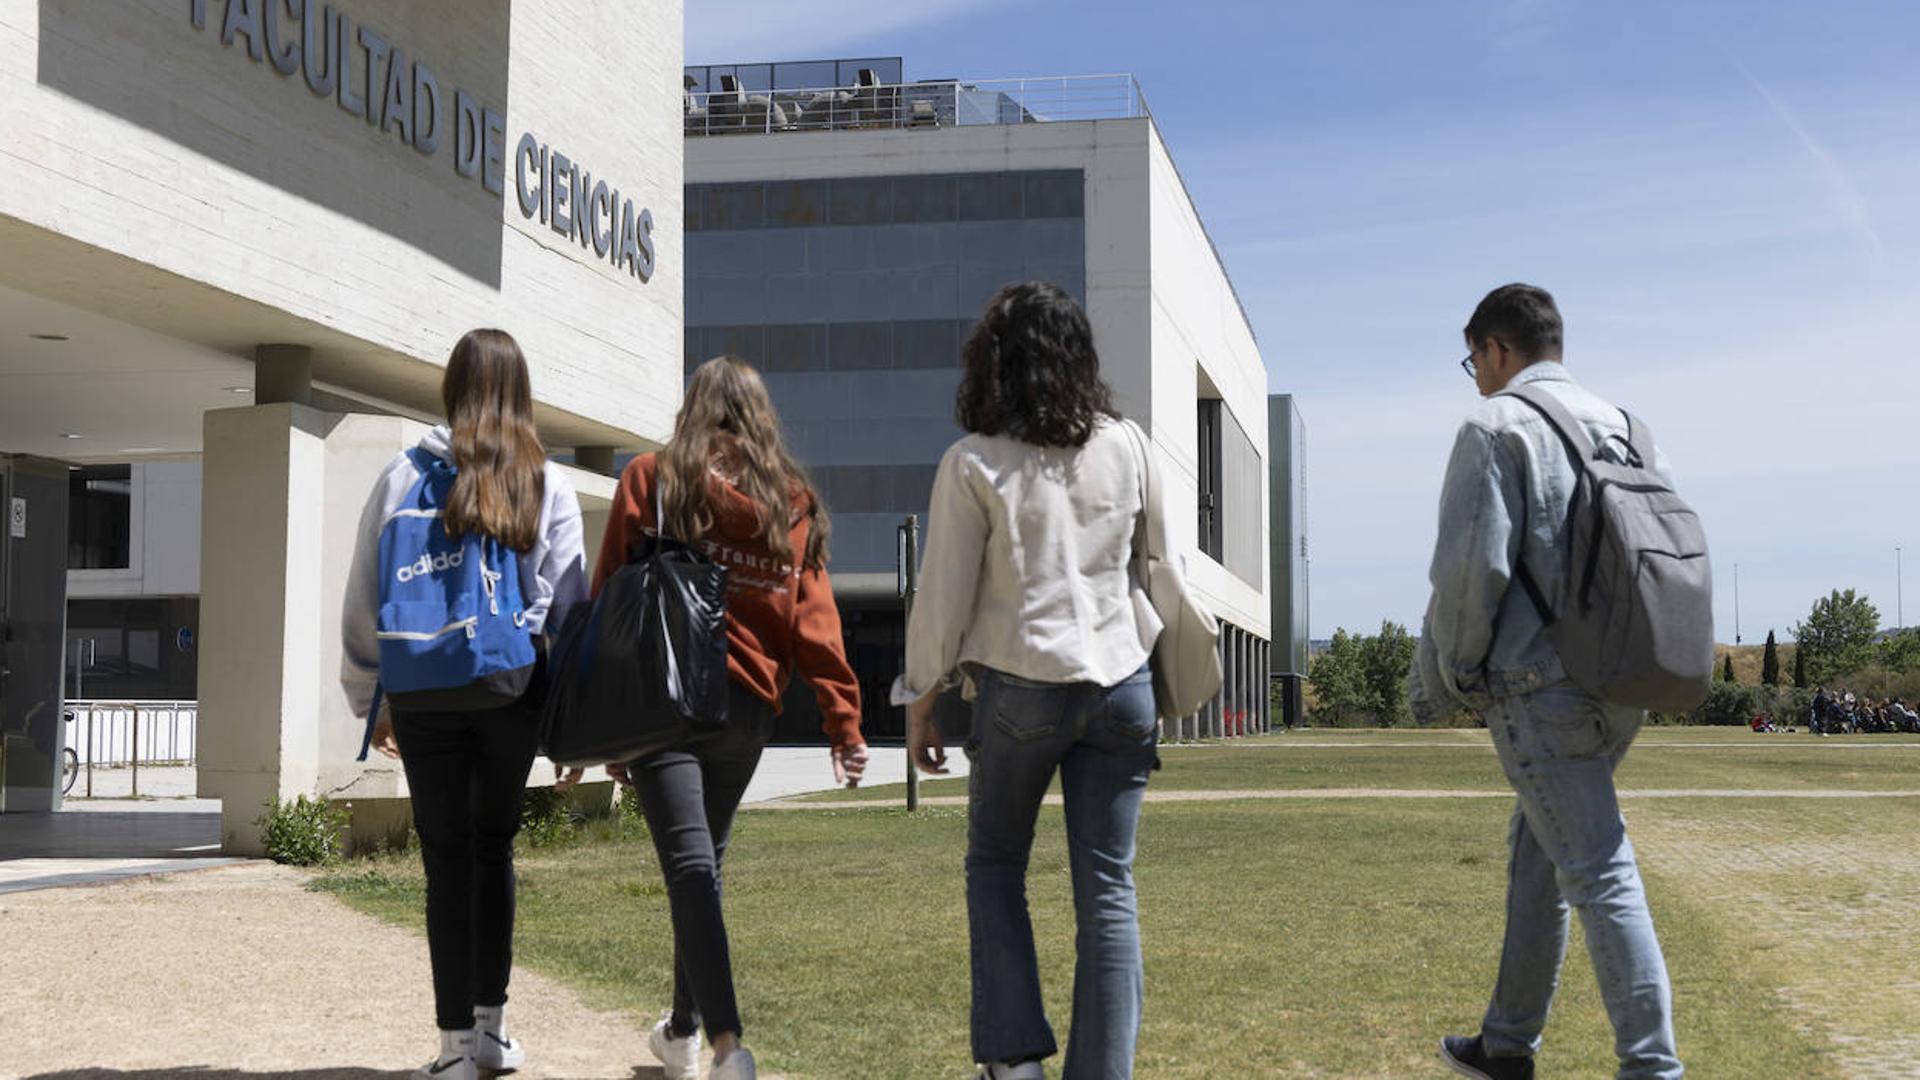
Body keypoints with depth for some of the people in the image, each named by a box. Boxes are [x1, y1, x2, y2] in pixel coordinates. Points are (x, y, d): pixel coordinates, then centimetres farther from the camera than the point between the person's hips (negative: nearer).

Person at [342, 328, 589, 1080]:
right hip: (513, 690, 1)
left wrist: (370, 698, 13)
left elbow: (366, 596, 4)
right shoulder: (548, 484, 3)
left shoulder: (405, 476, 2)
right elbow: (569, 602, 2)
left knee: (447, 858, 6)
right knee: (494, 847, 17)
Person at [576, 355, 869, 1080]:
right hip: (747, 706, 3)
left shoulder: (650, 479, 2)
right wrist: (844, 720, -1)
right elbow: (815, 619, 1)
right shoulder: (794, 501, 7)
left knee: (689, 864, -7)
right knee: (706, 862, 19)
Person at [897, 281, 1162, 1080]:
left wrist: (921, 699, 5)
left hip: (1020, 685, -2)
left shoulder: (974, 463, -7)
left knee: (994, 864, 16)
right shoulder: (1126, 447, 2)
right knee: (1108, 887, 6)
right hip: (1120, 684, 2)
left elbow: (944, 596, -3)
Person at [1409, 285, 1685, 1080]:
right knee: (1535, 856, 18)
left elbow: (1472, 567, -14)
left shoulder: (1496, 428, -7)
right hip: (1618, 689, 8)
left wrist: (1439, 678, -3)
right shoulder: (1623, 428, 15)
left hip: (1540, 688, -8)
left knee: (1598, 874, -7)